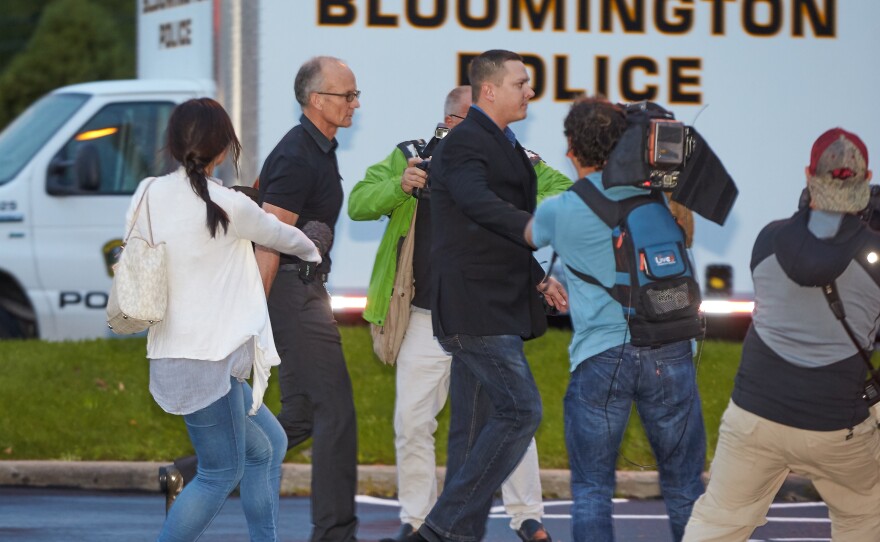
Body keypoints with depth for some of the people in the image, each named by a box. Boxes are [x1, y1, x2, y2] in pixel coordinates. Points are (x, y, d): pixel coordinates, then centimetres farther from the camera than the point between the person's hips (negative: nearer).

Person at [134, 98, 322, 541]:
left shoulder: (148, 196, 4)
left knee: (267, 445, 18)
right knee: (221, 475, 0)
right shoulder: (226, 206, -14)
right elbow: (280, 235, 5)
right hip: (206, 360, -8)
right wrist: (311, 251, 28)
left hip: (171, 351, 8)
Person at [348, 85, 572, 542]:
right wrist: (400, 187, -21)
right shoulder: (411, 158, 2)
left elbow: (562, 189, 6)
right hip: (427, 320, 1)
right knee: (412, 422, 4)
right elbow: (359, 204, -2)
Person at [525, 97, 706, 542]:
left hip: (600, 357, -2)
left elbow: (527, 234, 23)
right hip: (670, 353, 2)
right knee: (684, 489, 11)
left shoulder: (559, 211, 1)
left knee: (591, 491, 6)